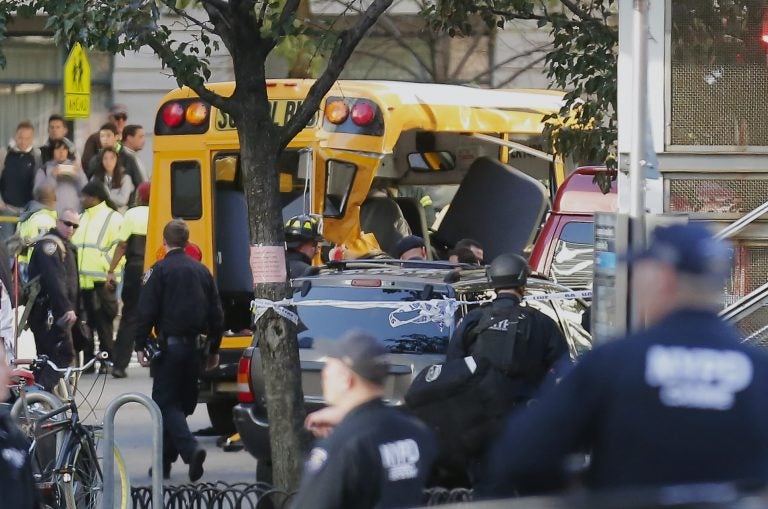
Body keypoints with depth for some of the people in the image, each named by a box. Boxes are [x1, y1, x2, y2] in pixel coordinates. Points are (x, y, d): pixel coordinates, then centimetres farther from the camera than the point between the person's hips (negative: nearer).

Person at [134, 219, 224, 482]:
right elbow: (216, 313, 13)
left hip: (171, 344, -6)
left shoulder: (159, 271, -8)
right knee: (181, 402, 13)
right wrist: (214, 349, 20)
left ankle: (191, 448, -25)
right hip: (196, 346, 6)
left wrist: (140, 345, -6)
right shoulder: (202, 271, 10)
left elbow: (147, 311, -12)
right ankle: (165, 461, 19)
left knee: (165, 402, -3)